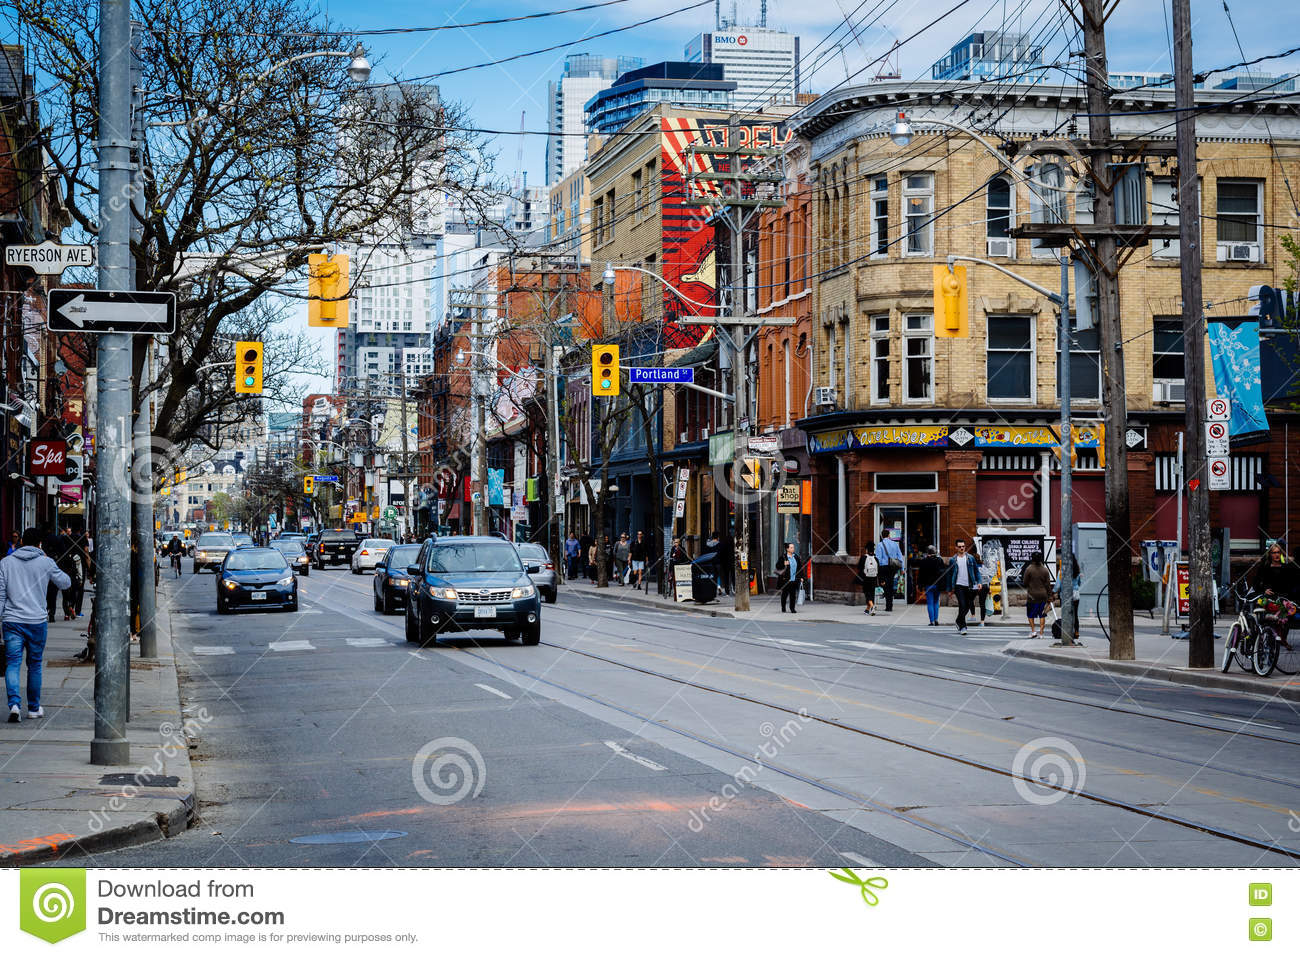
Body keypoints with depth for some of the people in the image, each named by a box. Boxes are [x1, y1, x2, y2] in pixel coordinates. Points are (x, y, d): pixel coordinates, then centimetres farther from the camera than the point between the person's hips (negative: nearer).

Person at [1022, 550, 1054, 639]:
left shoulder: (1029, 569, -9)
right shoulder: (1045, 570, 0)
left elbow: (1025, 583, -5)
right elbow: (1048, 584, 2)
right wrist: (1049, 596, 8)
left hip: (1032, 595, -3)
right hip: (1043, 595, 3)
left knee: (1031, 614, 11)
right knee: (1042, 615, 8)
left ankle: (1033, 630, 1)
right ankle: (1041, 632, 4)